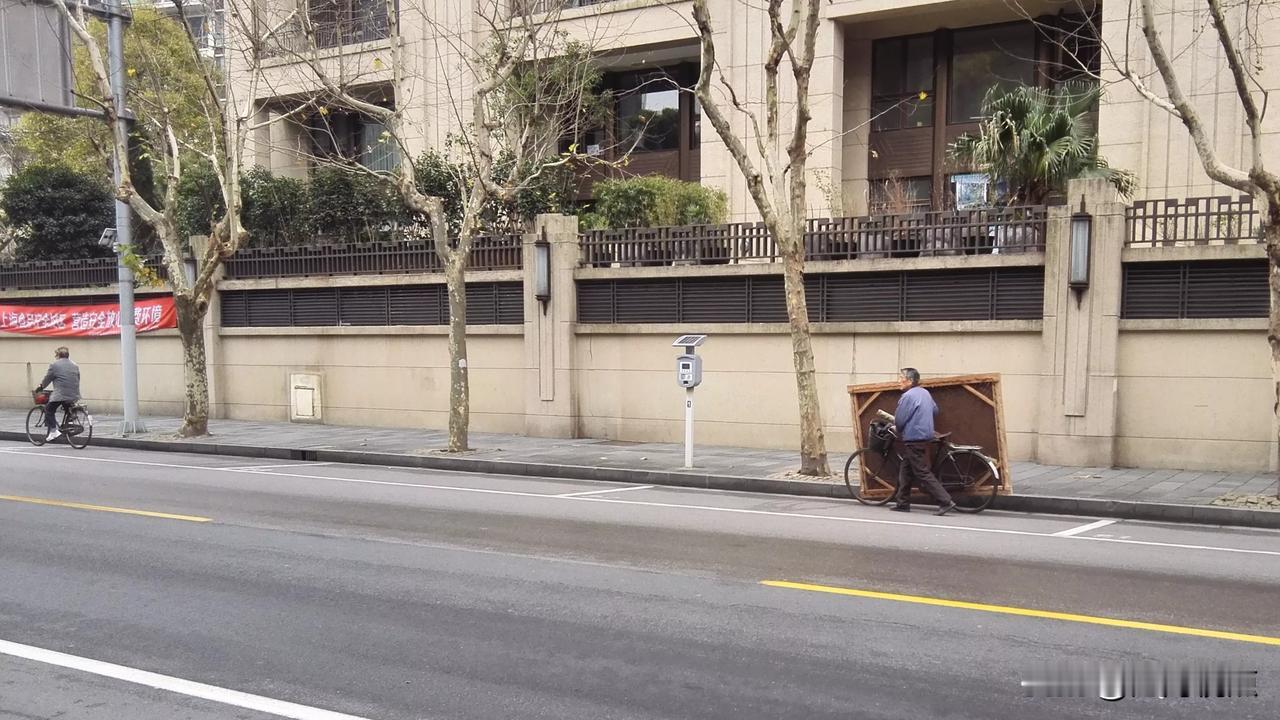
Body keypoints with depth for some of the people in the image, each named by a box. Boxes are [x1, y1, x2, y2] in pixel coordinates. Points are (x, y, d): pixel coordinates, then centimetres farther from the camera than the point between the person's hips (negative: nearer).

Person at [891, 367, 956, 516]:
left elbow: (899, 420, -16)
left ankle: (946, 502, -11)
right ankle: (902, 503, 21)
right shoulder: (925, 392, 11)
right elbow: (935, 410, 23)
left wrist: (900, 432, 5)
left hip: (913, 439, -10)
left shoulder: (908, 396, -17)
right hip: (926, 435, 10)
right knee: (905, 470, 16)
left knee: (922, 473, -8)